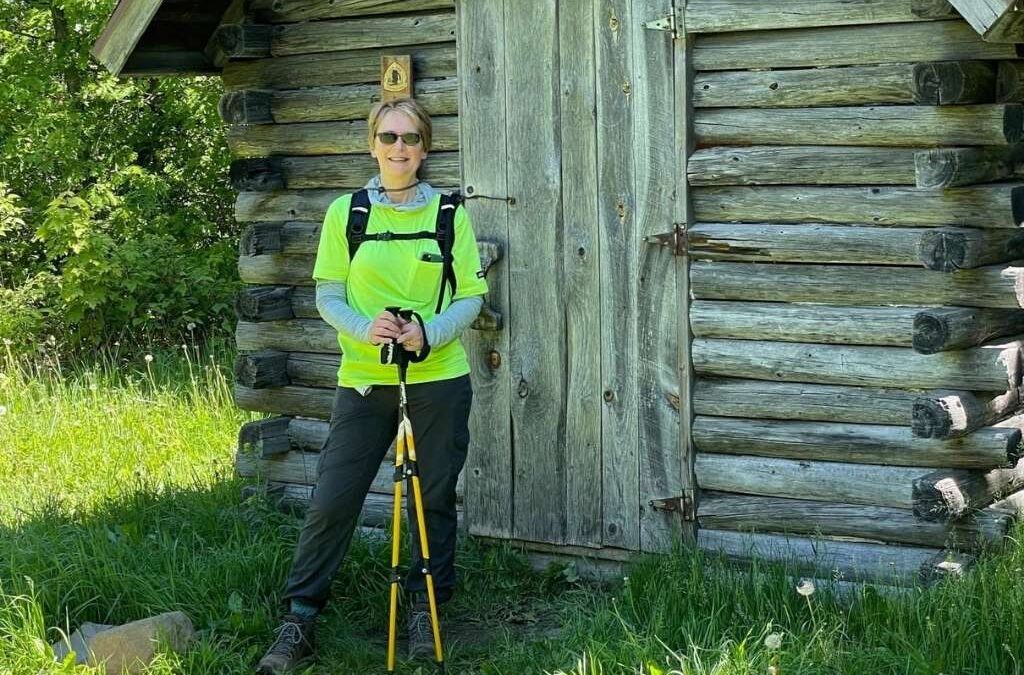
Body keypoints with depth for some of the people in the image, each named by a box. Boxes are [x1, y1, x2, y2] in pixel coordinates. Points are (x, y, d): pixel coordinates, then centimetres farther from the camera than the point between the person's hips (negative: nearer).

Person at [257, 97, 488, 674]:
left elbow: (471, 296, 1)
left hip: (439, 379, 1)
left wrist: (429, 333, -17)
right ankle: (299, 621, 5)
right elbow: (328, 295, 2)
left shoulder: (450, 214, 2)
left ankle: (426, 609, 27)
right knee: (331, 501, -4)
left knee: (434, 499, 10)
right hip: (363, 381, 0)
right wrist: (365, 328, -18)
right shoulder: (346, 213, 2)